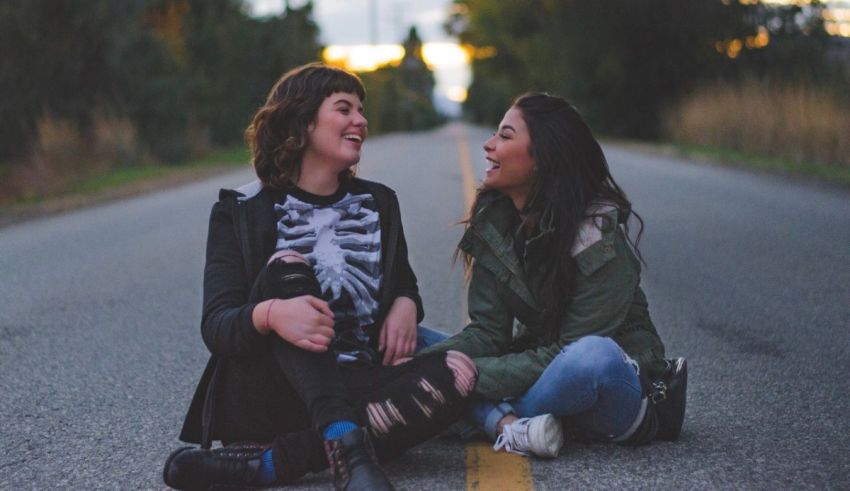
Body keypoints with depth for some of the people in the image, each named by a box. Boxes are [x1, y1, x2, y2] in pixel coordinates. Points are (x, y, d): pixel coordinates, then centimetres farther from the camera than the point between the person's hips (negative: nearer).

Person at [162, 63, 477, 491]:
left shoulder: (378, 203, 15)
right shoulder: (242, 212, 2)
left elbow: (406, 286, 24)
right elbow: (215, 326, -8)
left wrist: (406, 306, -3)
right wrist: (270, 315, -33)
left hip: (356, 389, 4)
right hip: (264, 400, -3)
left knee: (456, 373, -26)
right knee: (286, 266, -27)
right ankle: (347, 446, -46)